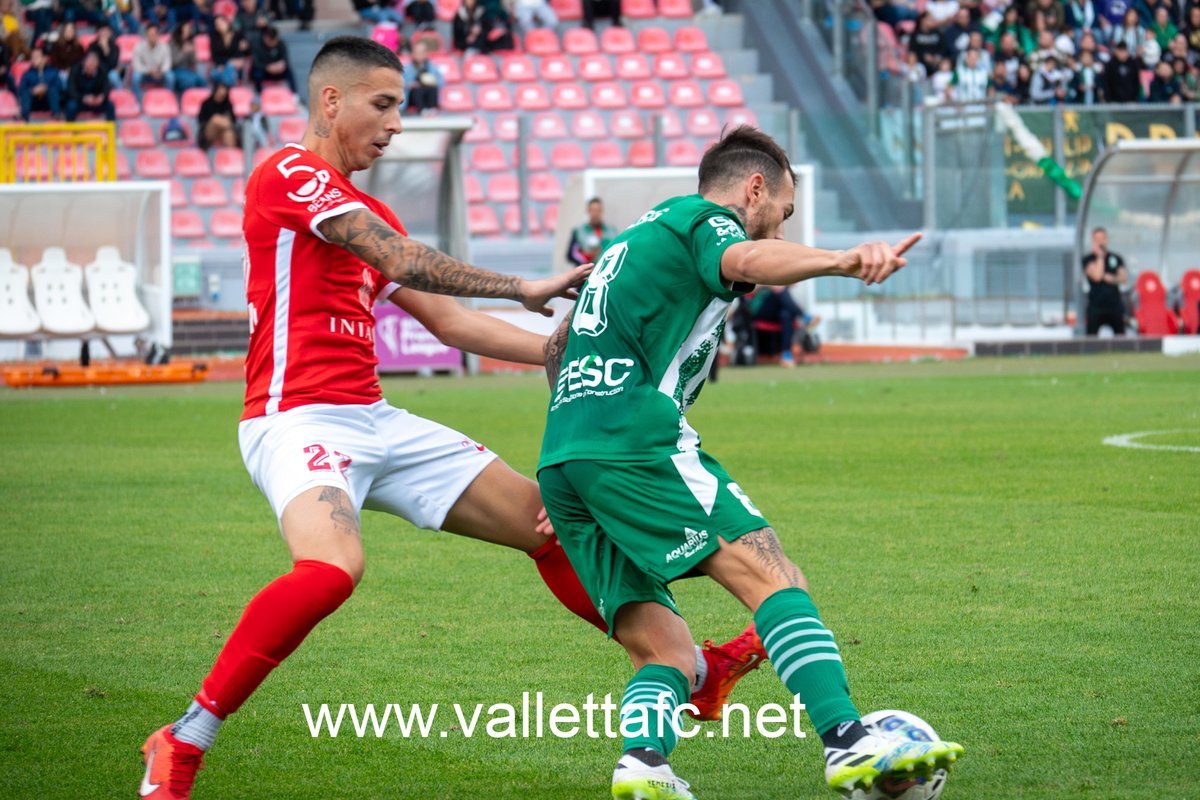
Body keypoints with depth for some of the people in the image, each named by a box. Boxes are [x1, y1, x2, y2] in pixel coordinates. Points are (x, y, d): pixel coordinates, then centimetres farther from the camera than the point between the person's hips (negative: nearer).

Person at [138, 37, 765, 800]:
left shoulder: (370, 215, 21)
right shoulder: (288, 174, -7)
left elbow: (446, 319, 21)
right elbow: (402, 261, -18)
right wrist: (524, 288, -15)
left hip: (376, 421, 9)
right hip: (300, 417, -9)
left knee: (548, 522, 11)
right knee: (331, 567, -36)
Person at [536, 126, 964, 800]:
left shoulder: (633, 240, 33)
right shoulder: (702, 219, 6)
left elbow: (557, 346, 42)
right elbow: (745, 260, -20)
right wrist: (842, 258, -38)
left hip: (560, 462, 9)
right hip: (635, 441, -9)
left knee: (664, 651, 5)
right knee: (771, 573, -16)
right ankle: (849, 744, -31)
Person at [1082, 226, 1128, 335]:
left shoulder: (1116, 258, 10)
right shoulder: (1088, 259, 0)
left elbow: (1124, 278, 5)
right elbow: (1097, 276, -16)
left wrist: (1111, 278, -13)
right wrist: (1099, 256, -10)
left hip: (1115, 305, 3)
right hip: (1096, 306, -3)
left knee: (1120, 337, 2)